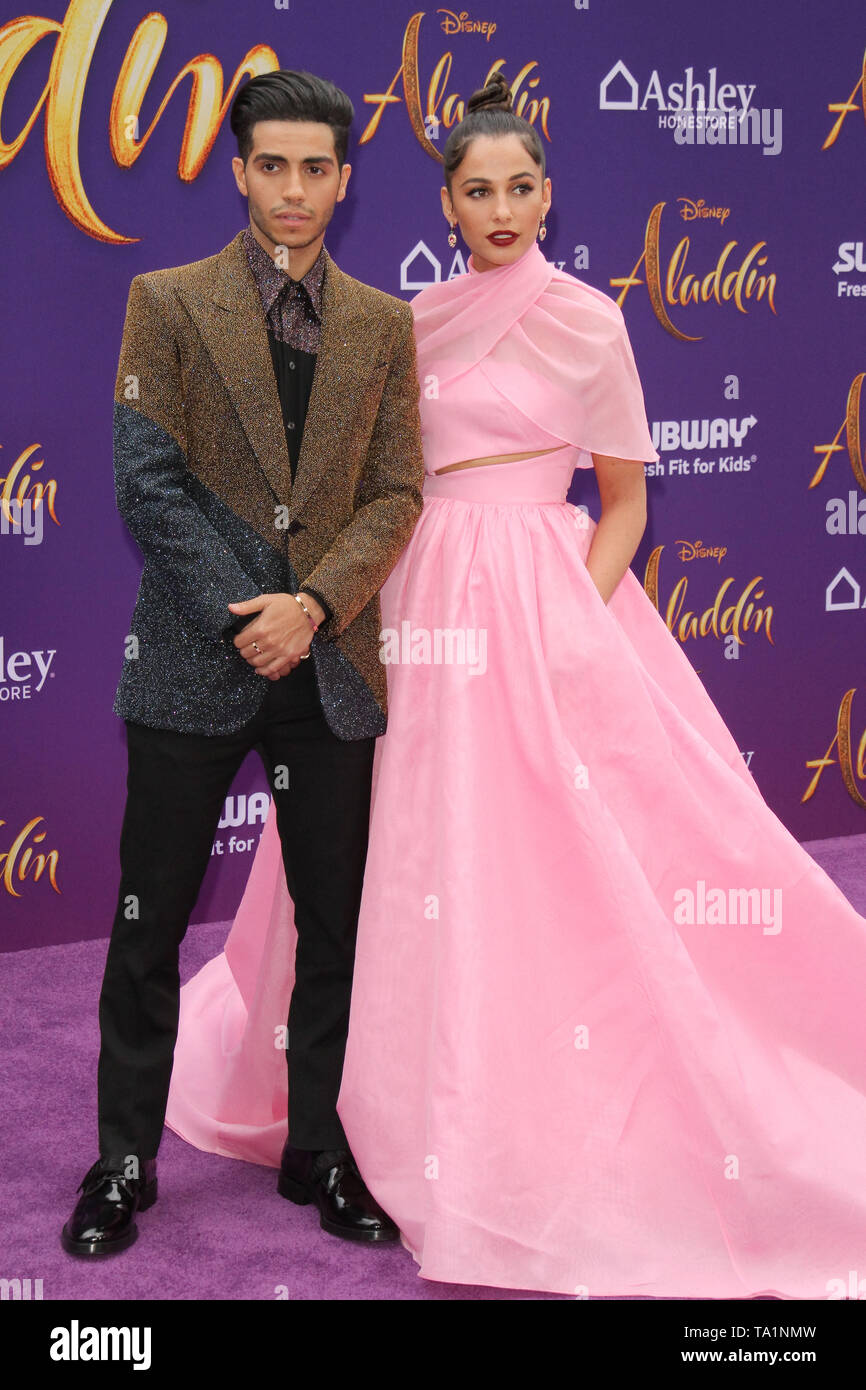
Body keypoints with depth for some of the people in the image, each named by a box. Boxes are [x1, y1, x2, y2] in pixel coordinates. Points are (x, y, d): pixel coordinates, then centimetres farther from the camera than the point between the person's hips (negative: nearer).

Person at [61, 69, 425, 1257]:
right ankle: (125, 1161, 18)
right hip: (194, 665, -2)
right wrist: (245, 618, -11)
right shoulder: (168, 303, 1)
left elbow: (397, 493, 5)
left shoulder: (384, 325, 9)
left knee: (335, 923, 8)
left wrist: (314, 604, -11)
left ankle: (319, 1149, 24)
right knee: (149, 924, 4)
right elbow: (147, 482, -6)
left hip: (331, 665, 3)